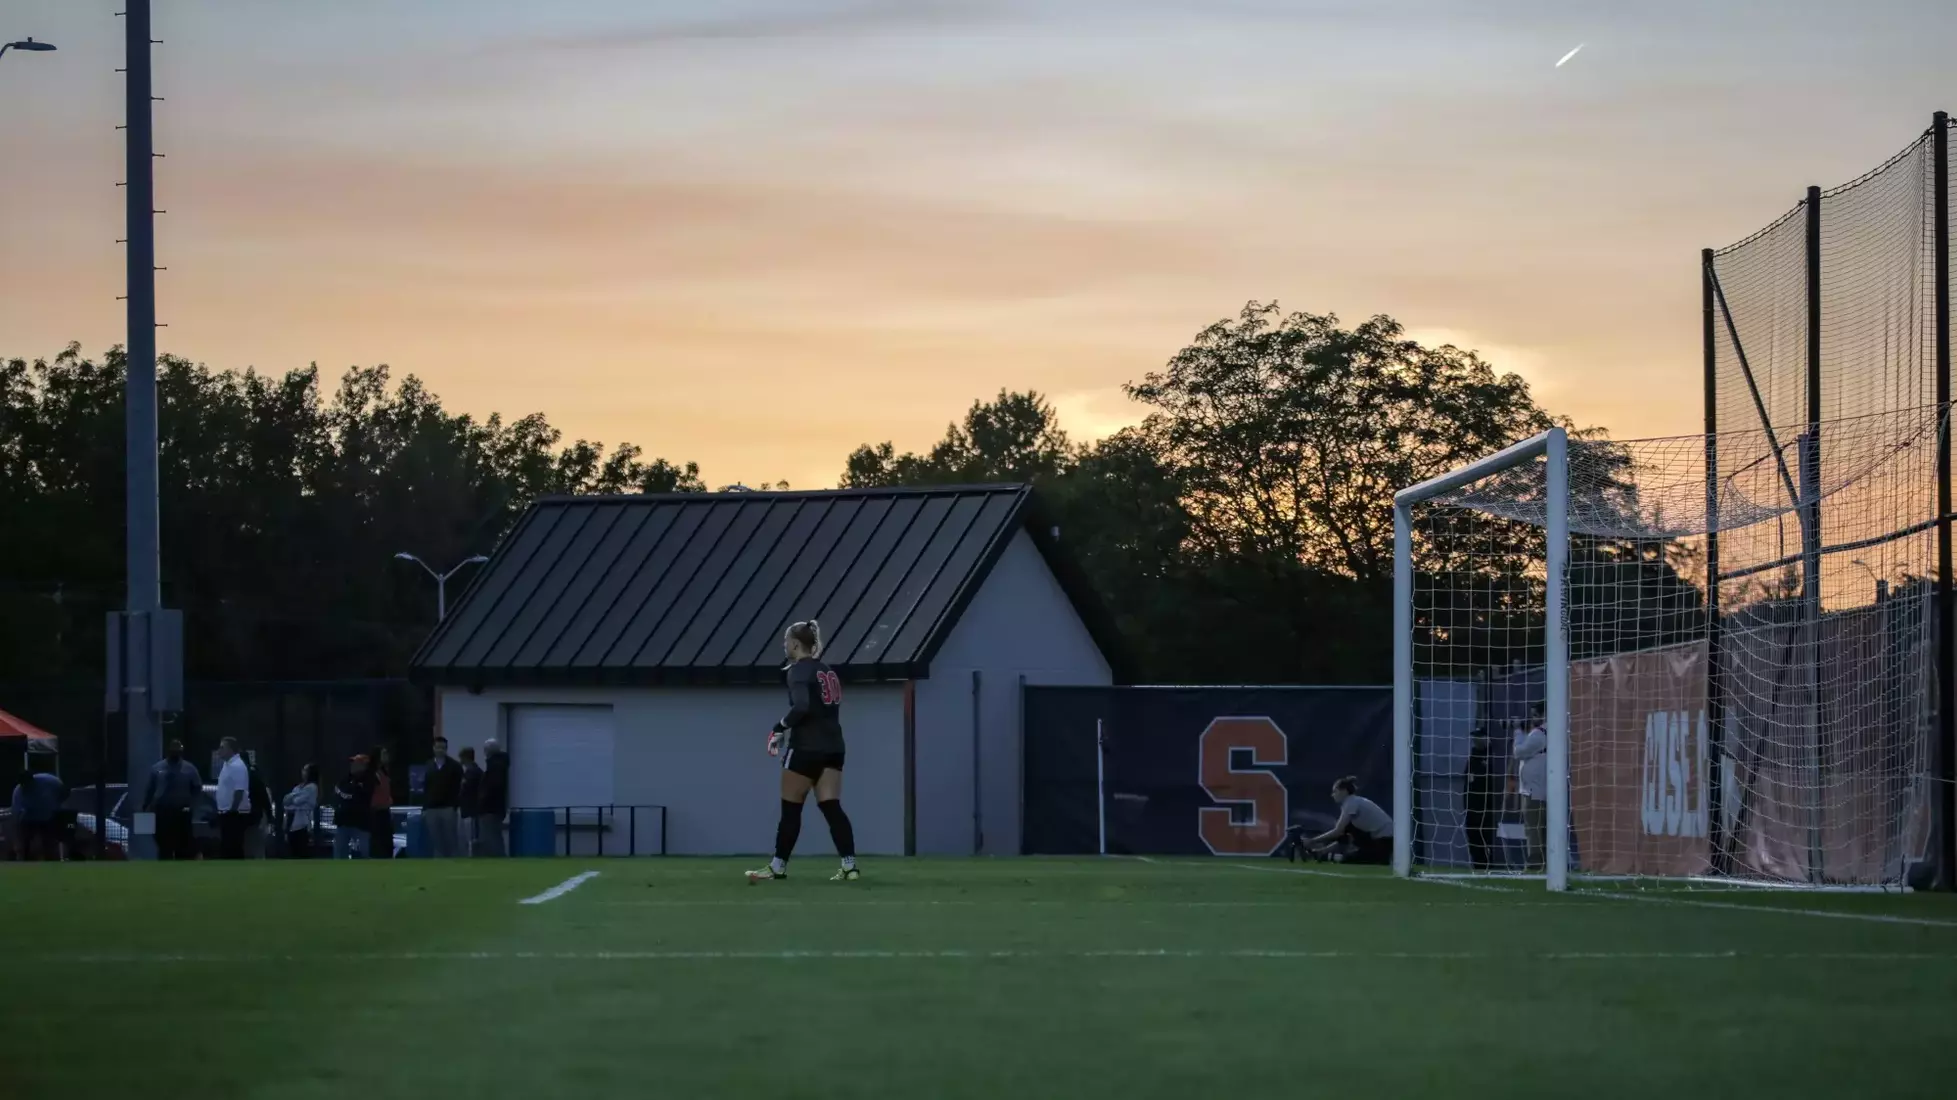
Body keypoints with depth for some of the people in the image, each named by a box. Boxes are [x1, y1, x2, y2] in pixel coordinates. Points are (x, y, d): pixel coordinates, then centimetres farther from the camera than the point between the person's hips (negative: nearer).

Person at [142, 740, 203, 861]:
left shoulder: (189, 769, 2)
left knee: (182, 847, 0)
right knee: (164, 847, 3)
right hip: (162, 813, 1)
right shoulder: (157, 768, 5)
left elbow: (198, 789, 4)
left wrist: (191, 806, -8)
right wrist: (146, 808, 3)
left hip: (181, 813, -1)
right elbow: (149, 789, 8)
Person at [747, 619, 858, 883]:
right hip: (833, 747, 7)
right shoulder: (828, 671, 16)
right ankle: (850, 866, -8)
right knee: (831, 807, 2)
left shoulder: (799, 670, -9)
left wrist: (780, 727, -10)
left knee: (790, 810, 3)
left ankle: (778, 867, 11)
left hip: (806, 748, -7)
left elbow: (801, 706, -24)